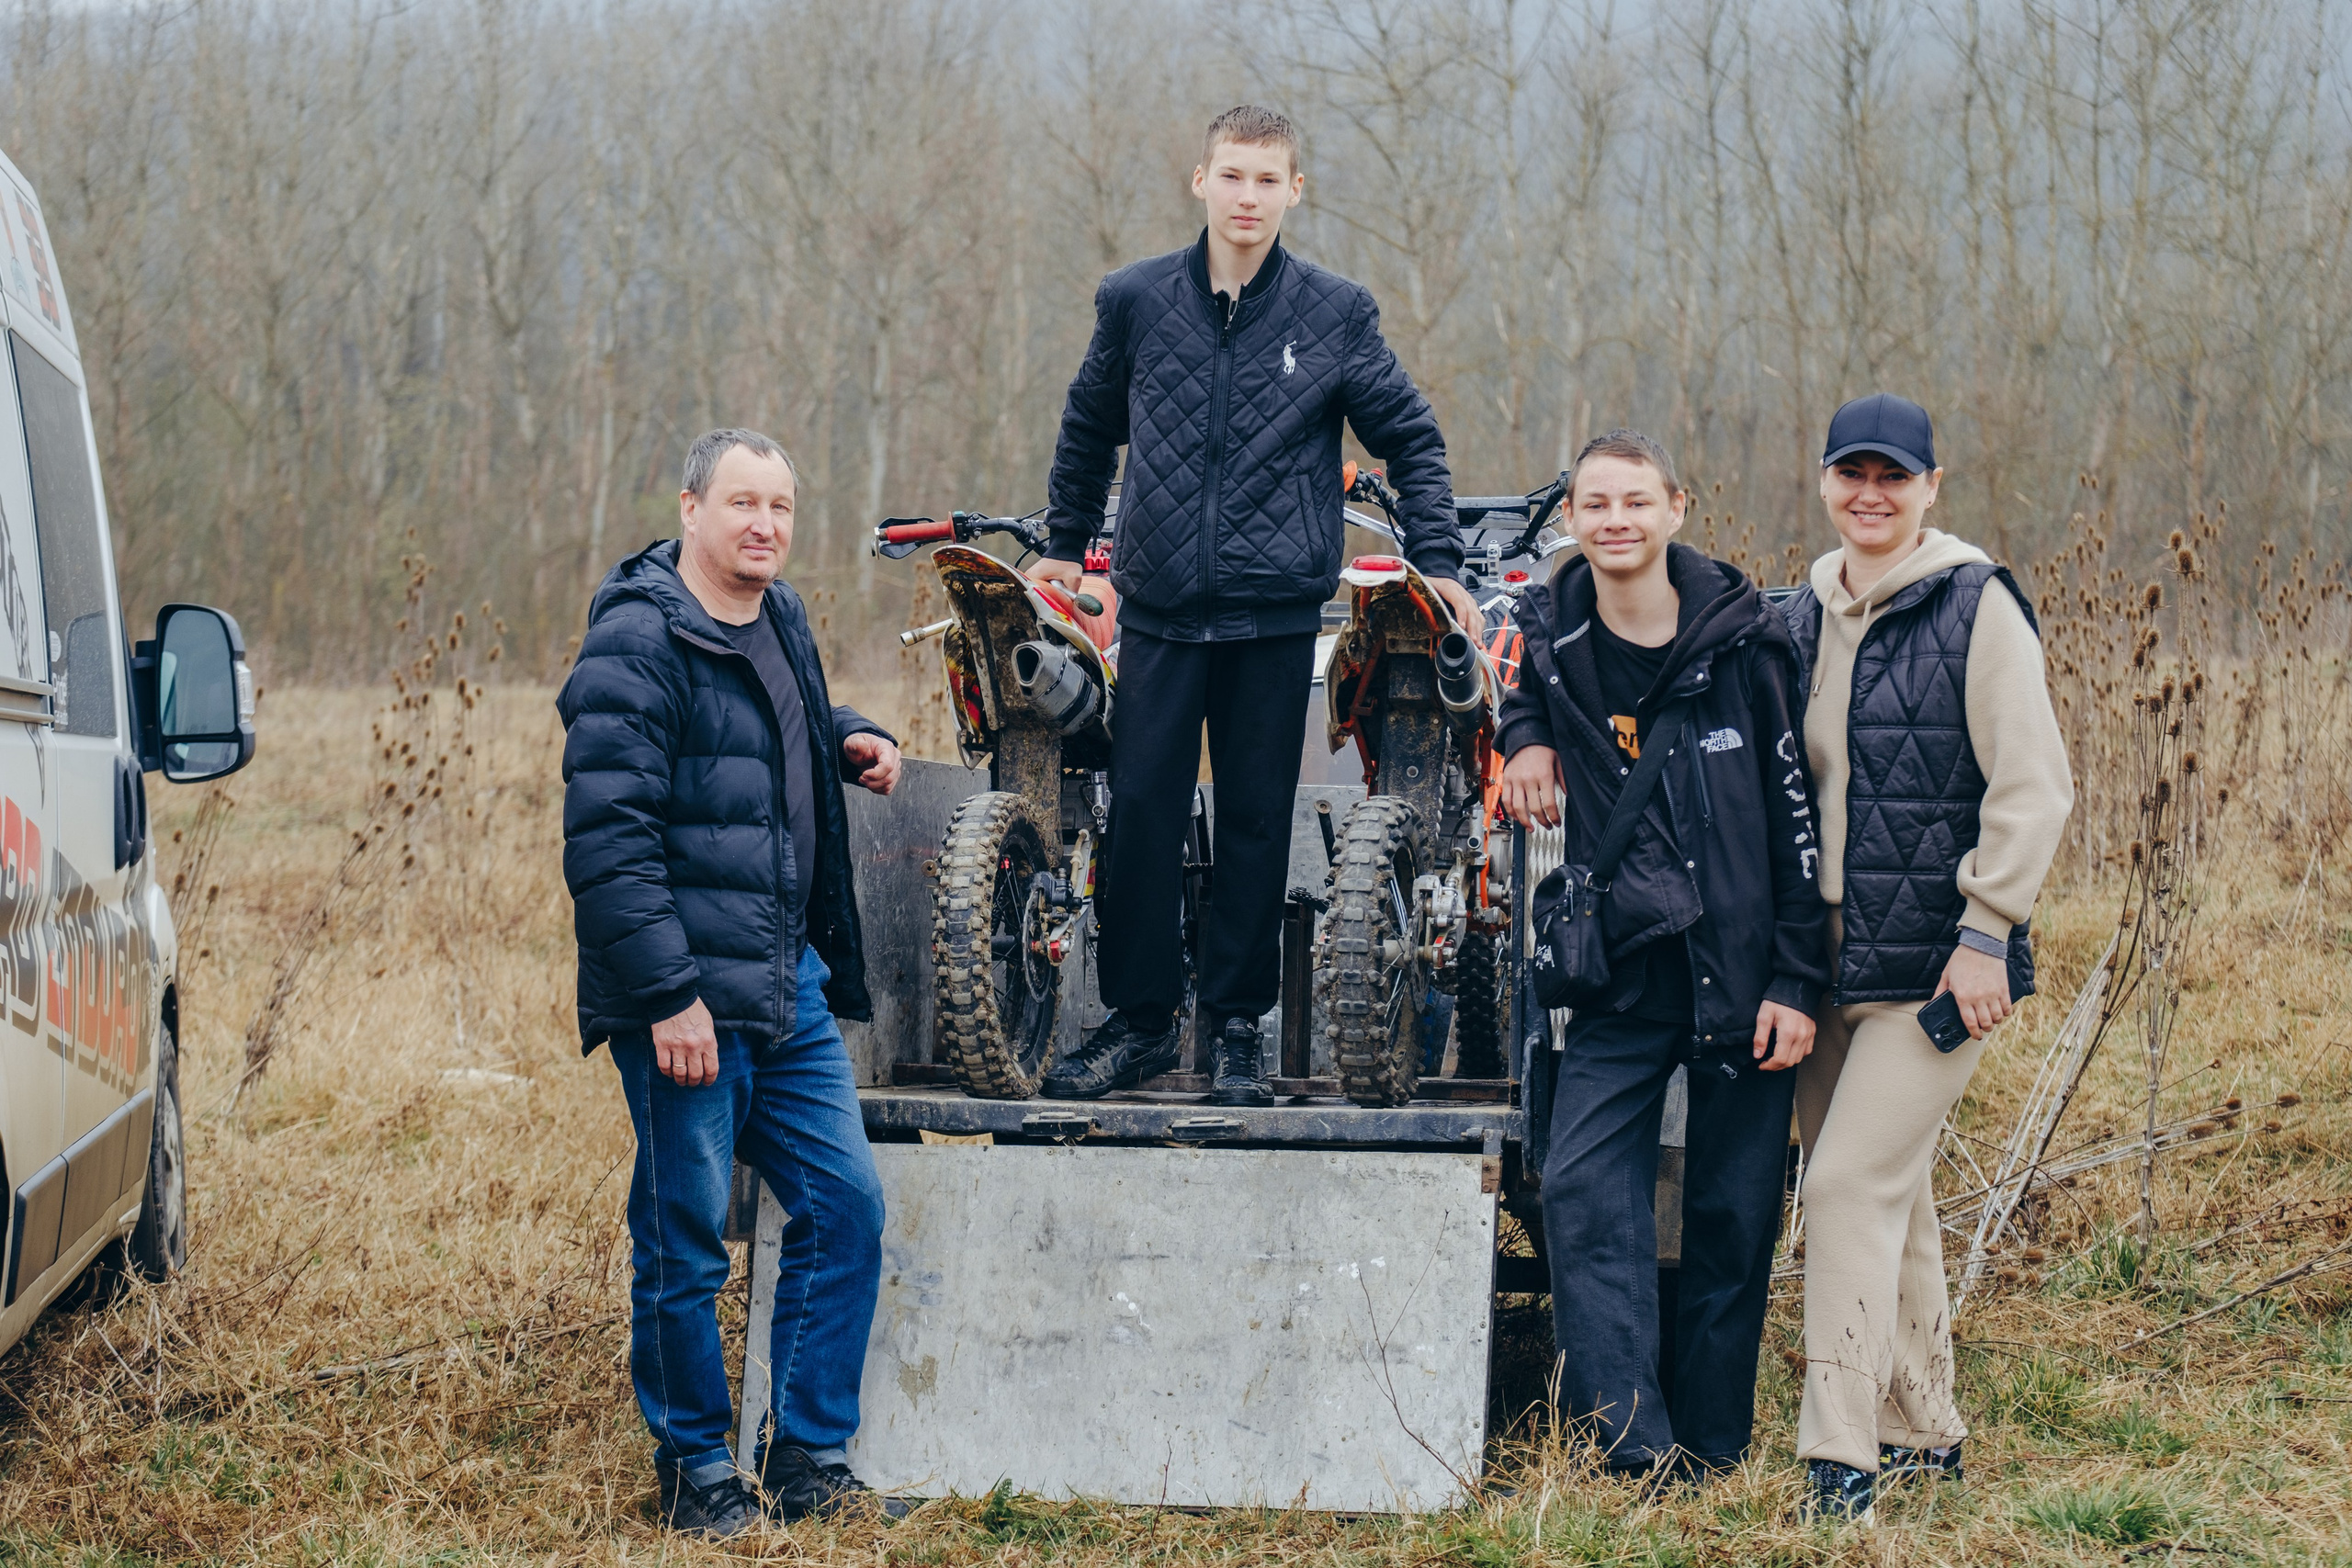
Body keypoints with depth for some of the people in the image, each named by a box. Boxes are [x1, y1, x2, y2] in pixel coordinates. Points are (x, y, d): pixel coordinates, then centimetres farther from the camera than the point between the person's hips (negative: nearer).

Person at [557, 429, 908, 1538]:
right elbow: (607, 840, -20)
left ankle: (809, 1457, 19)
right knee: (686, 1244, 2)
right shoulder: (636, 647, -14)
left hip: (791, 987, 8)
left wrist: (851, 740, 14)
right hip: (686, 1002, -8)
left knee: (845, 1207, 9)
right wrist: (668, 998, -23)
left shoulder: (780, 619, 12)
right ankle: (696, 1470, 16)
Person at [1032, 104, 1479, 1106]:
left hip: (1277, 609, -1)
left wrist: (1438, 562, 4)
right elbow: (1090, 428, 21)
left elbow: (1410, 439, 11)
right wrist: (1066, 543, 23)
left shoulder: (1335, 314, 3)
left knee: (1257, 817, 3)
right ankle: (1140, 1019, 9)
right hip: (1160, 608, 1)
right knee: (1141, 806, -2)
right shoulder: (1136, 301, 6)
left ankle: (1238, 1025, 13)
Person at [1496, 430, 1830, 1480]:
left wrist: (1797, 980, -9)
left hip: (1744, 972, -2)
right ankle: (1631, 1447, -14)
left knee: (1733, 1216, 4)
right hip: (1622, 970, 2)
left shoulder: (1745, 640, -7)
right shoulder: (1554, 639, 3)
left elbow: (1798, 815, -5)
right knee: (1585, 1193, -12)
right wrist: (1527, 735, 5)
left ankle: (1712, 1451, 15)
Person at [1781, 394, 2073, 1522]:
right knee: (1889, 1198, 14)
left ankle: (1840, 1460, -11)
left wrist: (1985, 933, -15)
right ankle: (1922, 1431, 26)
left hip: (1933, 962, -7)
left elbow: (2032, 786, -10)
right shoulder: (1802, 618, 12)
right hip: (1826, 958, 7)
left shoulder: (1976, 606, -7)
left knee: (1853, 1185, -13)